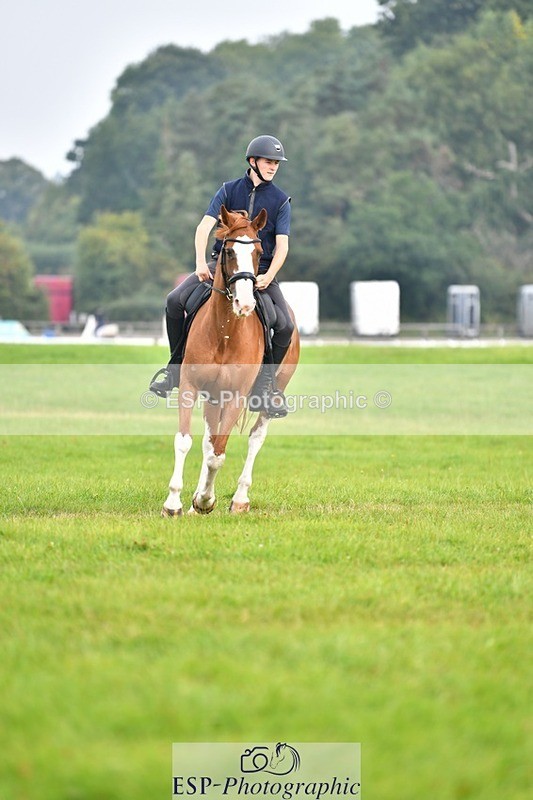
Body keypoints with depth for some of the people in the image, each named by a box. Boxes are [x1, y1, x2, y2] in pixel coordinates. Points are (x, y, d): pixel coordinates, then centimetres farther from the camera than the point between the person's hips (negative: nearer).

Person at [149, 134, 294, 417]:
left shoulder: (281, 201, 2)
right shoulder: (230, 190, 2)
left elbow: (282, 245, -5)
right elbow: (204, 226, -7)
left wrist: (268, 277, -22)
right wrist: (201, 262, -23)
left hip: (260, 269, 0)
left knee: (285, 325, -19)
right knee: (175, 301, -18)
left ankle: (264, 384, 1)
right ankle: (177, 366, -2)